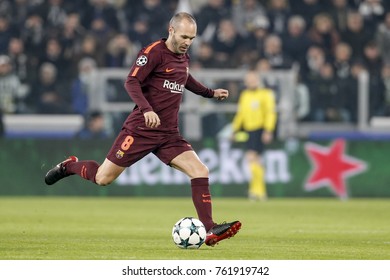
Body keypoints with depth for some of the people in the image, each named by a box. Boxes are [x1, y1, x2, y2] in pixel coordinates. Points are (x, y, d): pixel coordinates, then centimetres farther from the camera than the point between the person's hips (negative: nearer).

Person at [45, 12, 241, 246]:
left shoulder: (183, 57, 12)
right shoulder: (154, 52, -12)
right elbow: (131, 82, -21)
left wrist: (210, 93, 36)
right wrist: (146, 109, -34)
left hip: (169, 135, 6)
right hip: (141, 129, -6)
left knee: (200, 172, -13)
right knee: (103, 178, 1)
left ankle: (209, 231, -13)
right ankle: (69, 166, 32)